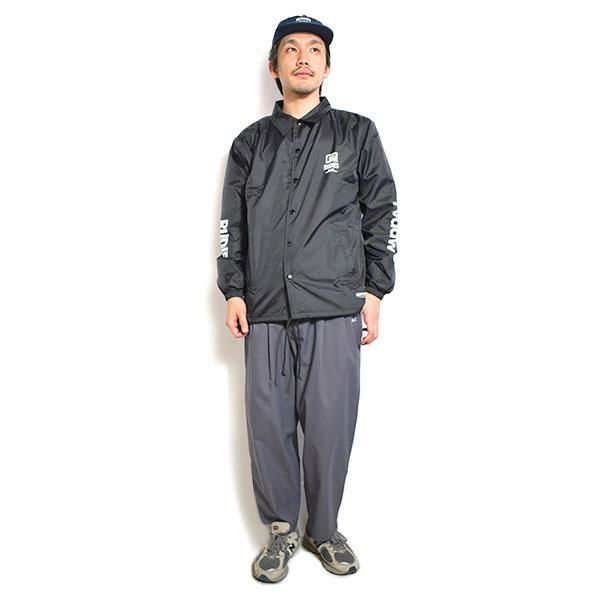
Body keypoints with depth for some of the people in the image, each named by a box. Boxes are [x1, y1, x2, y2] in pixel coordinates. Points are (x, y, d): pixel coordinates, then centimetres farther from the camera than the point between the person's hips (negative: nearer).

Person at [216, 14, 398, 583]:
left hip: (334, 307, -2)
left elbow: (382, 213, 7)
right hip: (264, 308, 2)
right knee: (268, 421, 3)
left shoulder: (357, 133, 11)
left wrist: (374, 292, 1)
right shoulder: (250, 143, 16)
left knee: (329, 423, -1)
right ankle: (281, 529, 21)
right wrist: (233, 291, 6)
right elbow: (231, 222, 15)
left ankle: (324, 529, 19)